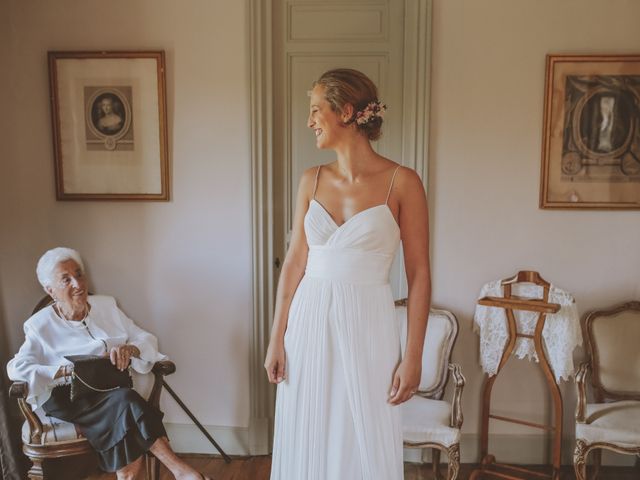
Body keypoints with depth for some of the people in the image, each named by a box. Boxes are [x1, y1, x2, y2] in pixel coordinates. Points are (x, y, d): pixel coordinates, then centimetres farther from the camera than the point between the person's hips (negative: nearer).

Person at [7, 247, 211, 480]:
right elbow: (16, 368, -10)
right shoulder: (41, 325, 2)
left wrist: (129, 349, -17)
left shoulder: (106, 305, 9)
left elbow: (148, 340, 8)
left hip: (112, 390, 3)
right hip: (68, 397, -3)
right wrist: (70, 370, -20)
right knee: (125, 402, -33)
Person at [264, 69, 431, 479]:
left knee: (365, 445, 9)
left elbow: (419, 275, -7)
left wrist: (414, 357, -9)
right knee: (307, 441, 14)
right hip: (310, 322, 4)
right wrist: (277, 339, 4)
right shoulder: (312, 180, 4)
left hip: (367, 326, -3)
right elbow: (295, 262, 6)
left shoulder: (402, 182, -8)